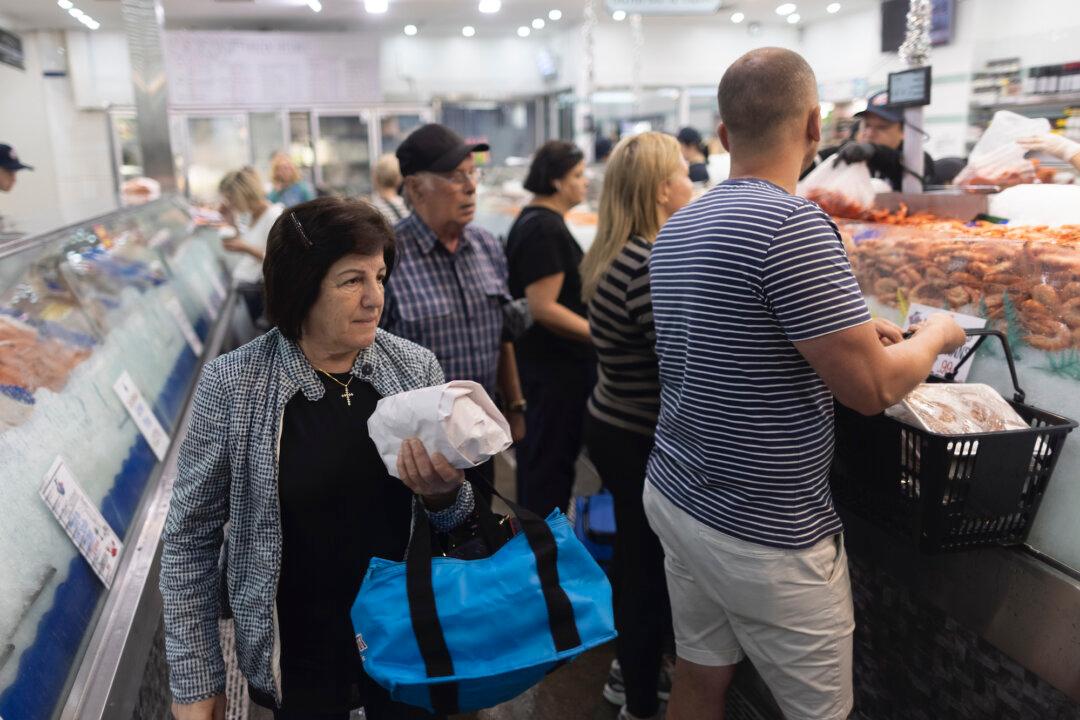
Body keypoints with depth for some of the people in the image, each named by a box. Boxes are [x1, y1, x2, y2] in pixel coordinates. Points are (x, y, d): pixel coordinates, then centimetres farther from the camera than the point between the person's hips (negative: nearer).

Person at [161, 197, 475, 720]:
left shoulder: (416, 368, -10)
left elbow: (458, 522, 0)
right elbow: (190, 537, -6)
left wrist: (444, 493, -23)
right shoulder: (233, 385, -16)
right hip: (298, 656, -1)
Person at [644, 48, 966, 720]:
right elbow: (873, 388, -18)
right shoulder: (794, 224, -21)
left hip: (676, 499, 8)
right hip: (765, 537, -8)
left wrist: (853, 327, 19)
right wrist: (935, 334, 2)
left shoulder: (677, 229, 6)